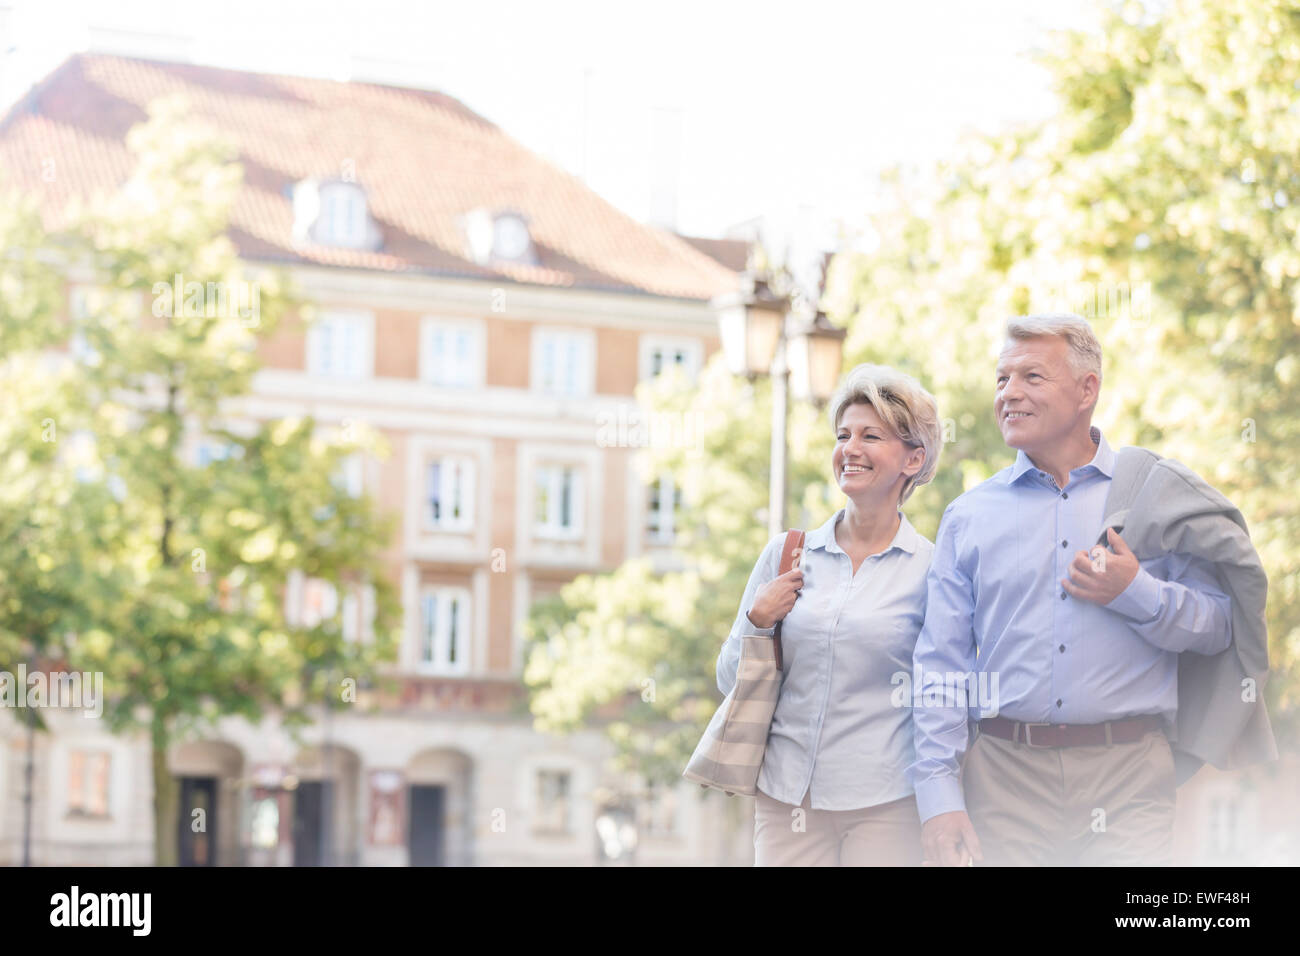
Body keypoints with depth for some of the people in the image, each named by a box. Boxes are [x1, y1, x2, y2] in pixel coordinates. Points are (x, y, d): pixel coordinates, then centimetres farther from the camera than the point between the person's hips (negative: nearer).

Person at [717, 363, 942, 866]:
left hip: (885, 806, -2)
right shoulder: (786, 555, 6)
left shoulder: (931, 570, -2)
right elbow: (730, 682, 12)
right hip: (785, 800, 3)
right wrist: (758, 619, -5)